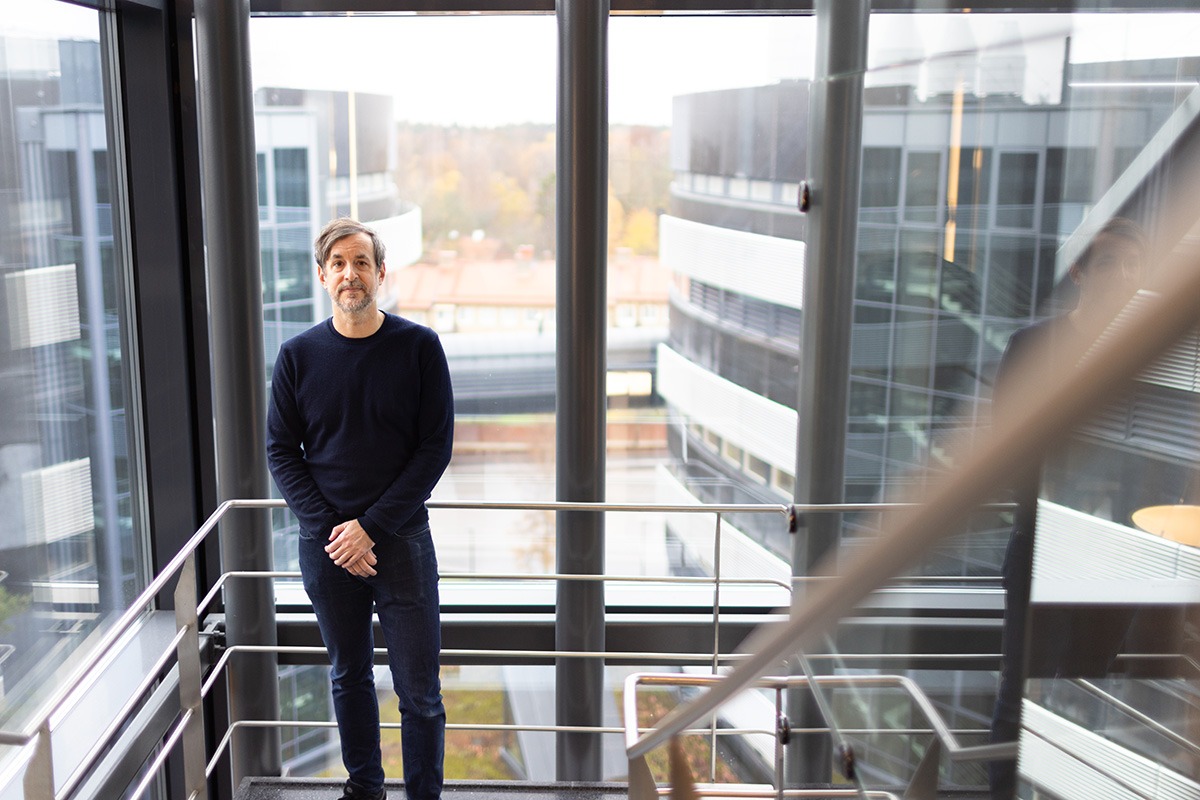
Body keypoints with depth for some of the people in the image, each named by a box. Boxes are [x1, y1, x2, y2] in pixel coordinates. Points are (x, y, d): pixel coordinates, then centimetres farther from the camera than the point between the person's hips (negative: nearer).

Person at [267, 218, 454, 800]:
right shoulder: (298, 355, 1)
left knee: (419, 690, 3)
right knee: (348, 677, 16)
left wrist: (370, 527, -13)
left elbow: (435, 447, -6)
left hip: (401, 538, -2)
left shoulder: (418, 347, -5)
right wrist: (330, 530, -9)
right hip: (325, 544, 2)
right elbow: (282, 451, 3)